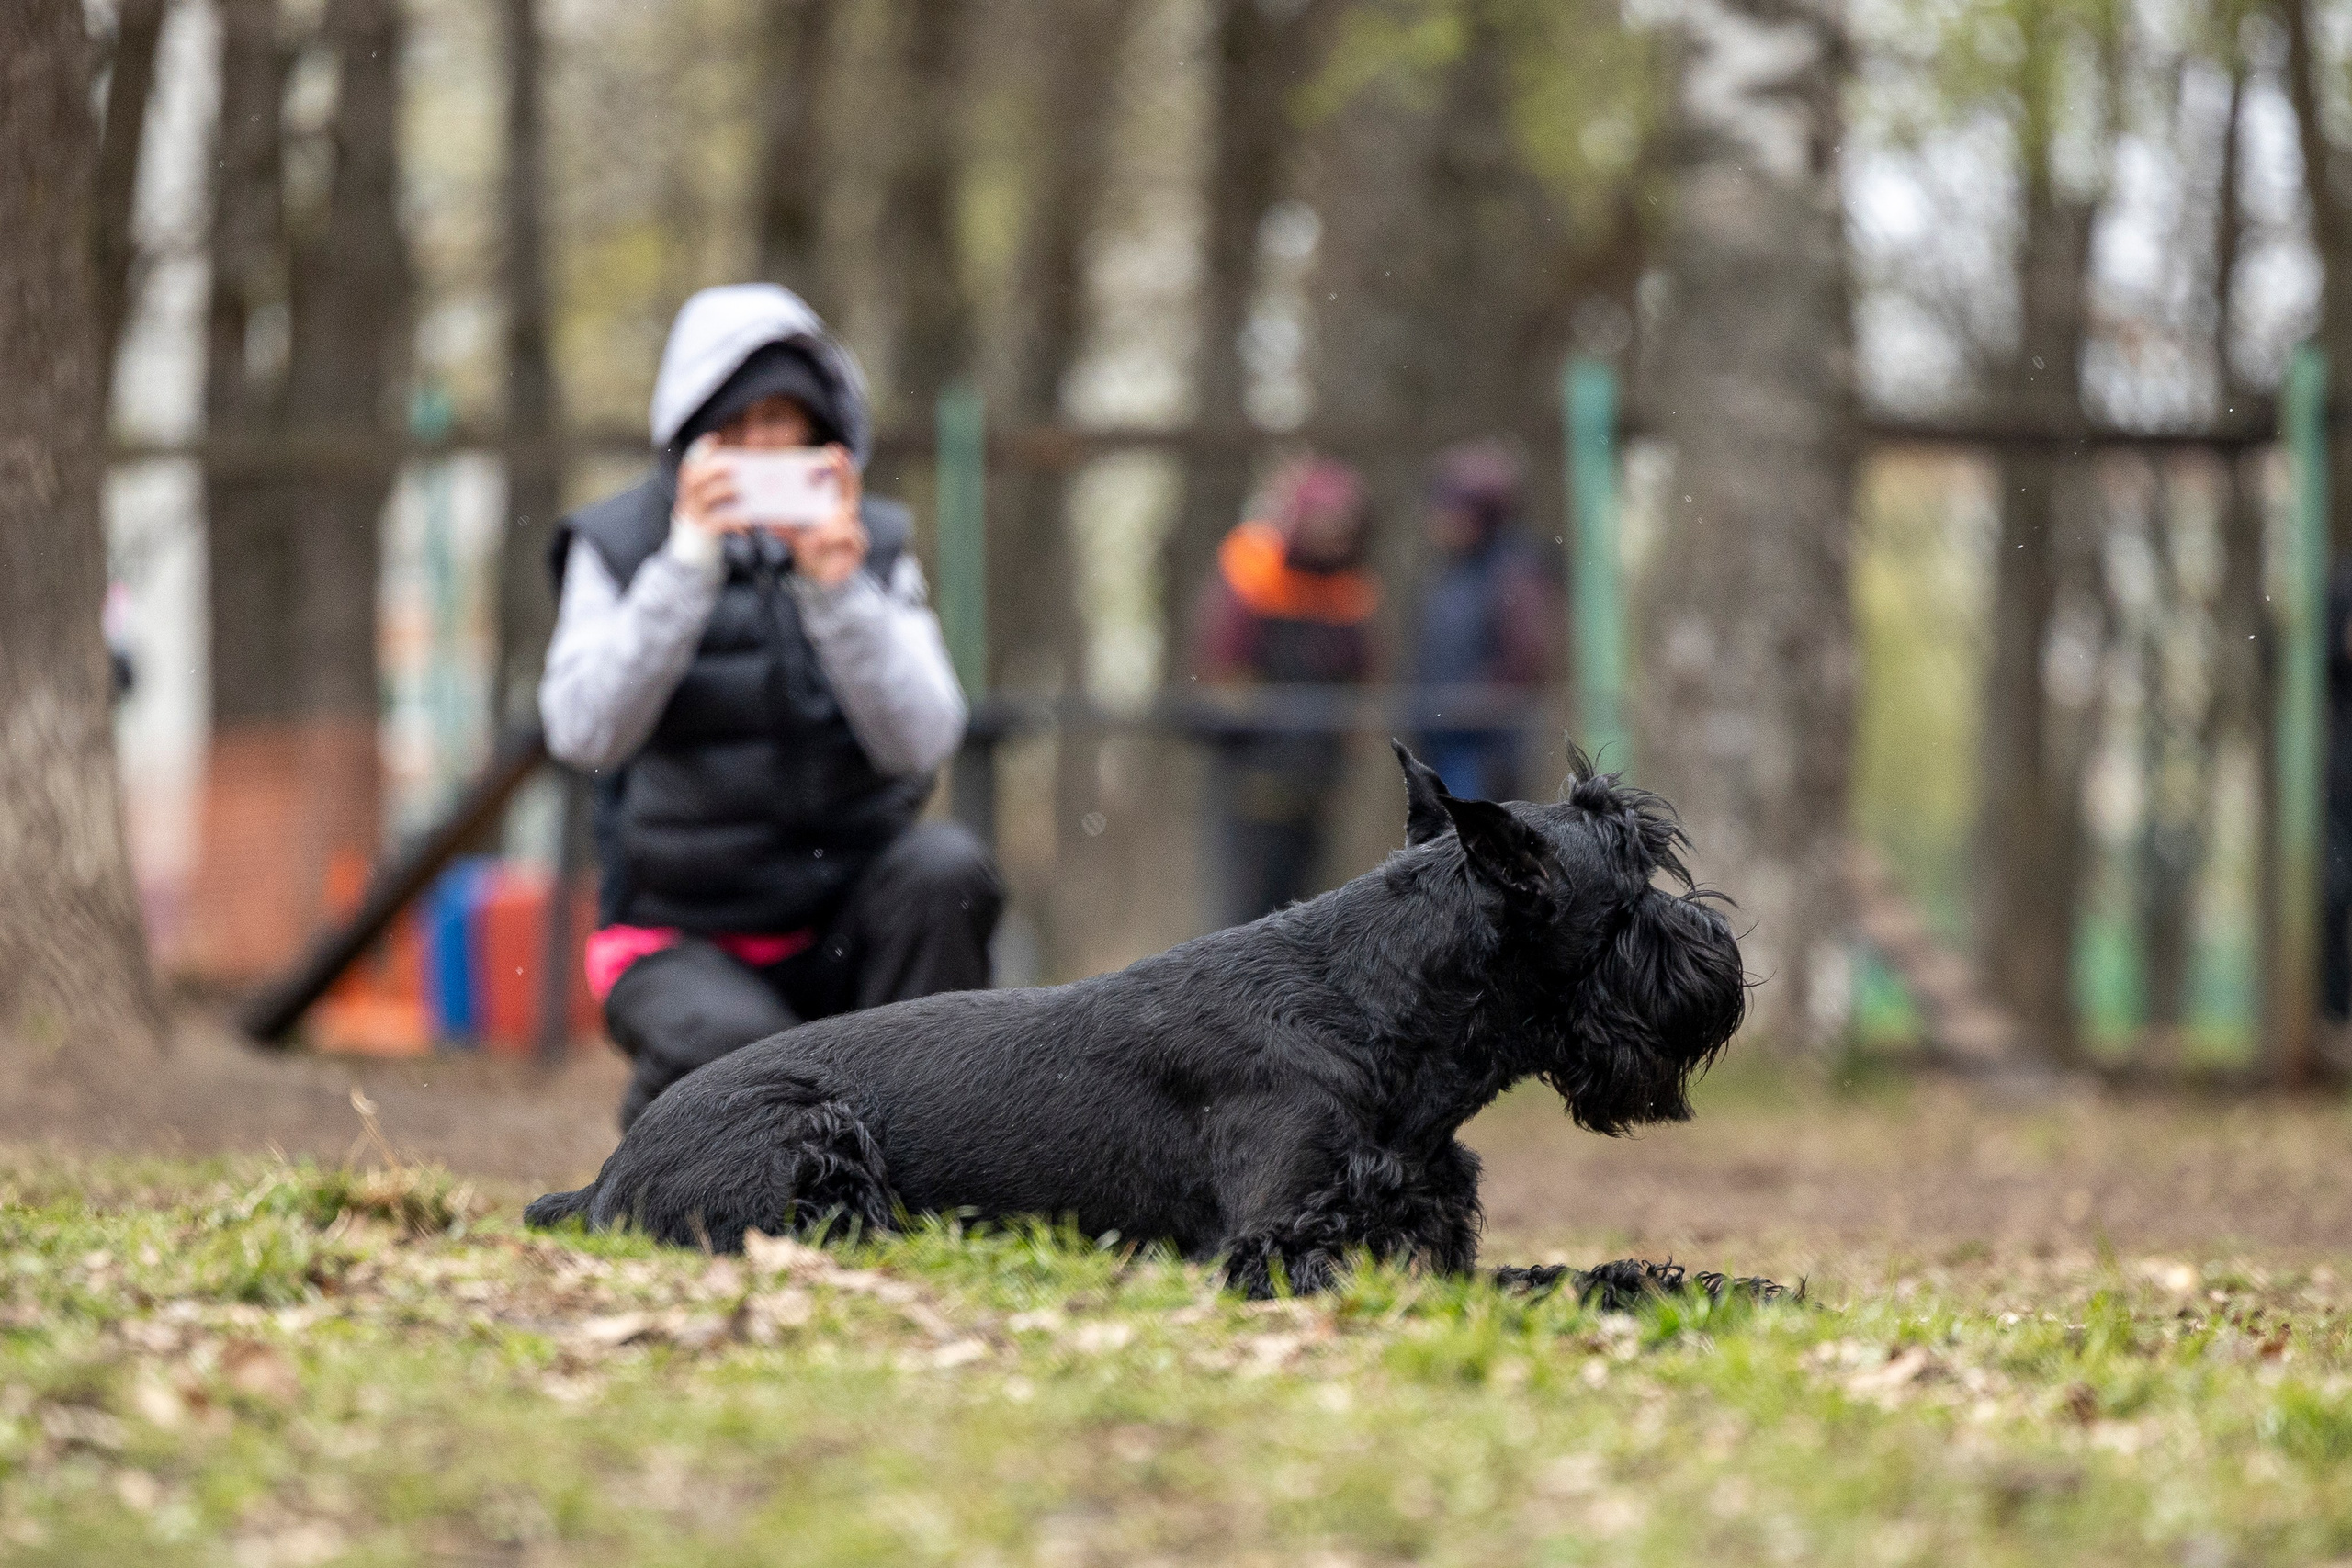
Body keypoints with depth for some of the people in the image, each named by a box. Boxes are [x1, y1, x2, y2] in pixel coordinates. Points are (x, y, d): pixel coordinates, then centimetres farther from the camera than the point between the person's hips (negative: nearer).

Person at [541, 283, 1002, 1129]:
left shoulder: (873, 544, 4)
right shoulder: (617, 545, 0)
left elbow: (919, 742, -10)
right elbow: (583, 734, -17)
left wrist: (837, 585, -23)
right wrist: (688, 565, -23)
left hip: (847, 924, 3)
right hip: (685, 941, -3)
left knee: (946, 866, -28)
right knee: (736, 1045, -34)